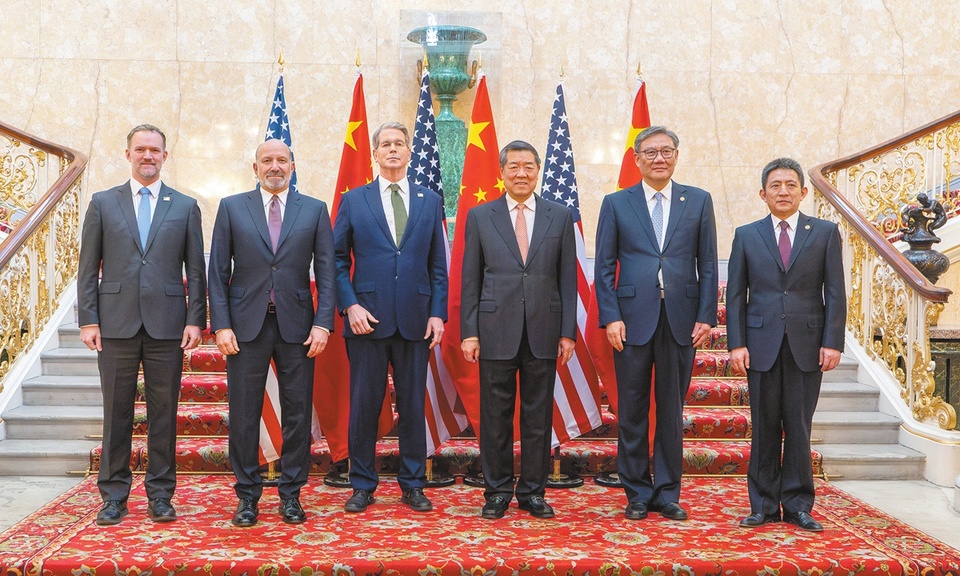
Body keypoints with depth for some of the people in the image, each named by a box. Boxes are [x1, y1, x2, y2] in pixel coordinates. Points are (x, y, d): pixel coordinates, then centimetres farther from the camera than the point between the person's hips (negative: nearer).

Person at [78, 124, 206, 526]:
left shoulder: (185, 206, 9)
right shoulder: (102, 203, 10)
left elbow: (195, 270, 7)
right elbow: (88, 268, 6)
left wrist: (196, 319, -2)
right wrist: (88, 319, -2)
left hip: (166, 323, 0)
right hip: (116, 323, 0)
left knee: (163, 413, 4)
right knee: (116, 413, 5)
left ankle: (160, 495, 14)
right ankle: (113, 496, 14)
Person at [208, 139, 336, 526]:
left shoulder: (314, 210, 7)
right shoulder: (231, 207, 7)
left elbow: (325, 272, 4)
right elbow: (218, 272, 4)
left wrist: (323, 322, -6)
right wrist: (221, 325, -5)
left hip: (296, 325, 0)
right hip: (247, 324, 0)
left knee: (298, 413, 4)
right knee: (243, 415, 4)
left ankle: (291, 494, 17)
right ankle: (247, 496, 16)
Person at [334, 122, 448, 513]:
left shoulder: (430, 201, 10)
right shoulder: (353, 200, 7)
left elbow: (438, 264, 9)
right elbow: (338, 260, 6)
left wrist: (438, 313, 0)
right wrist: (349, 305, -7)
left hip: (415, 320, 1)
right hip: (367, 318, -1)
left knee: (413, 405, 7)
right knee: (364, 405, 4)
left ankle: (413, 485, 18)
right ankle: (362, 485, 17)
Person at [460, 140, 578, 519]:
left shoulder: (560, 216, 8)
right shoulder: (479, 216, 6)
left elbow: (568, 278, 6)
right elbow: (470, 280, 5)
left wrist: (568, 332, 1)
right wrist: (468, 332, -2)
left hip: (543, 331, 1)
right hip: (496, 331, -1)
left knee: (538, 415, 7)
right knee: (495, 416, 5)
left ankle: (533, 492, 19)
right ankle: (498, 492, 17)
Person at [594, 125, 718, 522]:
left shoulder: (698, 201, 9)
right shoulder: (616, 204, 6)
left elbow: (707, 265, 7)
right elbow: (604, 267, 3)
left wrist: (706, 316, -2)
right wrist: (610, 317, -7)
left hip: (681, 321, 1)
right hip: (633, 320, -1)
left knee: (672, 412, 8)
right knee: (632, 412, 5)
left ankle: (668, 493, 19)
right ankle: (638, 493, 18)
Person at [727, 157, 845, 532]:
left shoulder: (825, 233, 7)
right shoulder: (746, 235, 8)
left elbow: (835, 292, 2)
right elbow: (735, 294, 5)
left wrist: (833, 342, -6)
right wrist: (736, 343, -4)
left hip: (807, 345, 0)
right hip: (762, 343, 1)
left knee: (799, 427, 4)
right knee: (764, 427, 5)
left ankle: (798, 505, 14)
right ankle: (764, 505, 14)